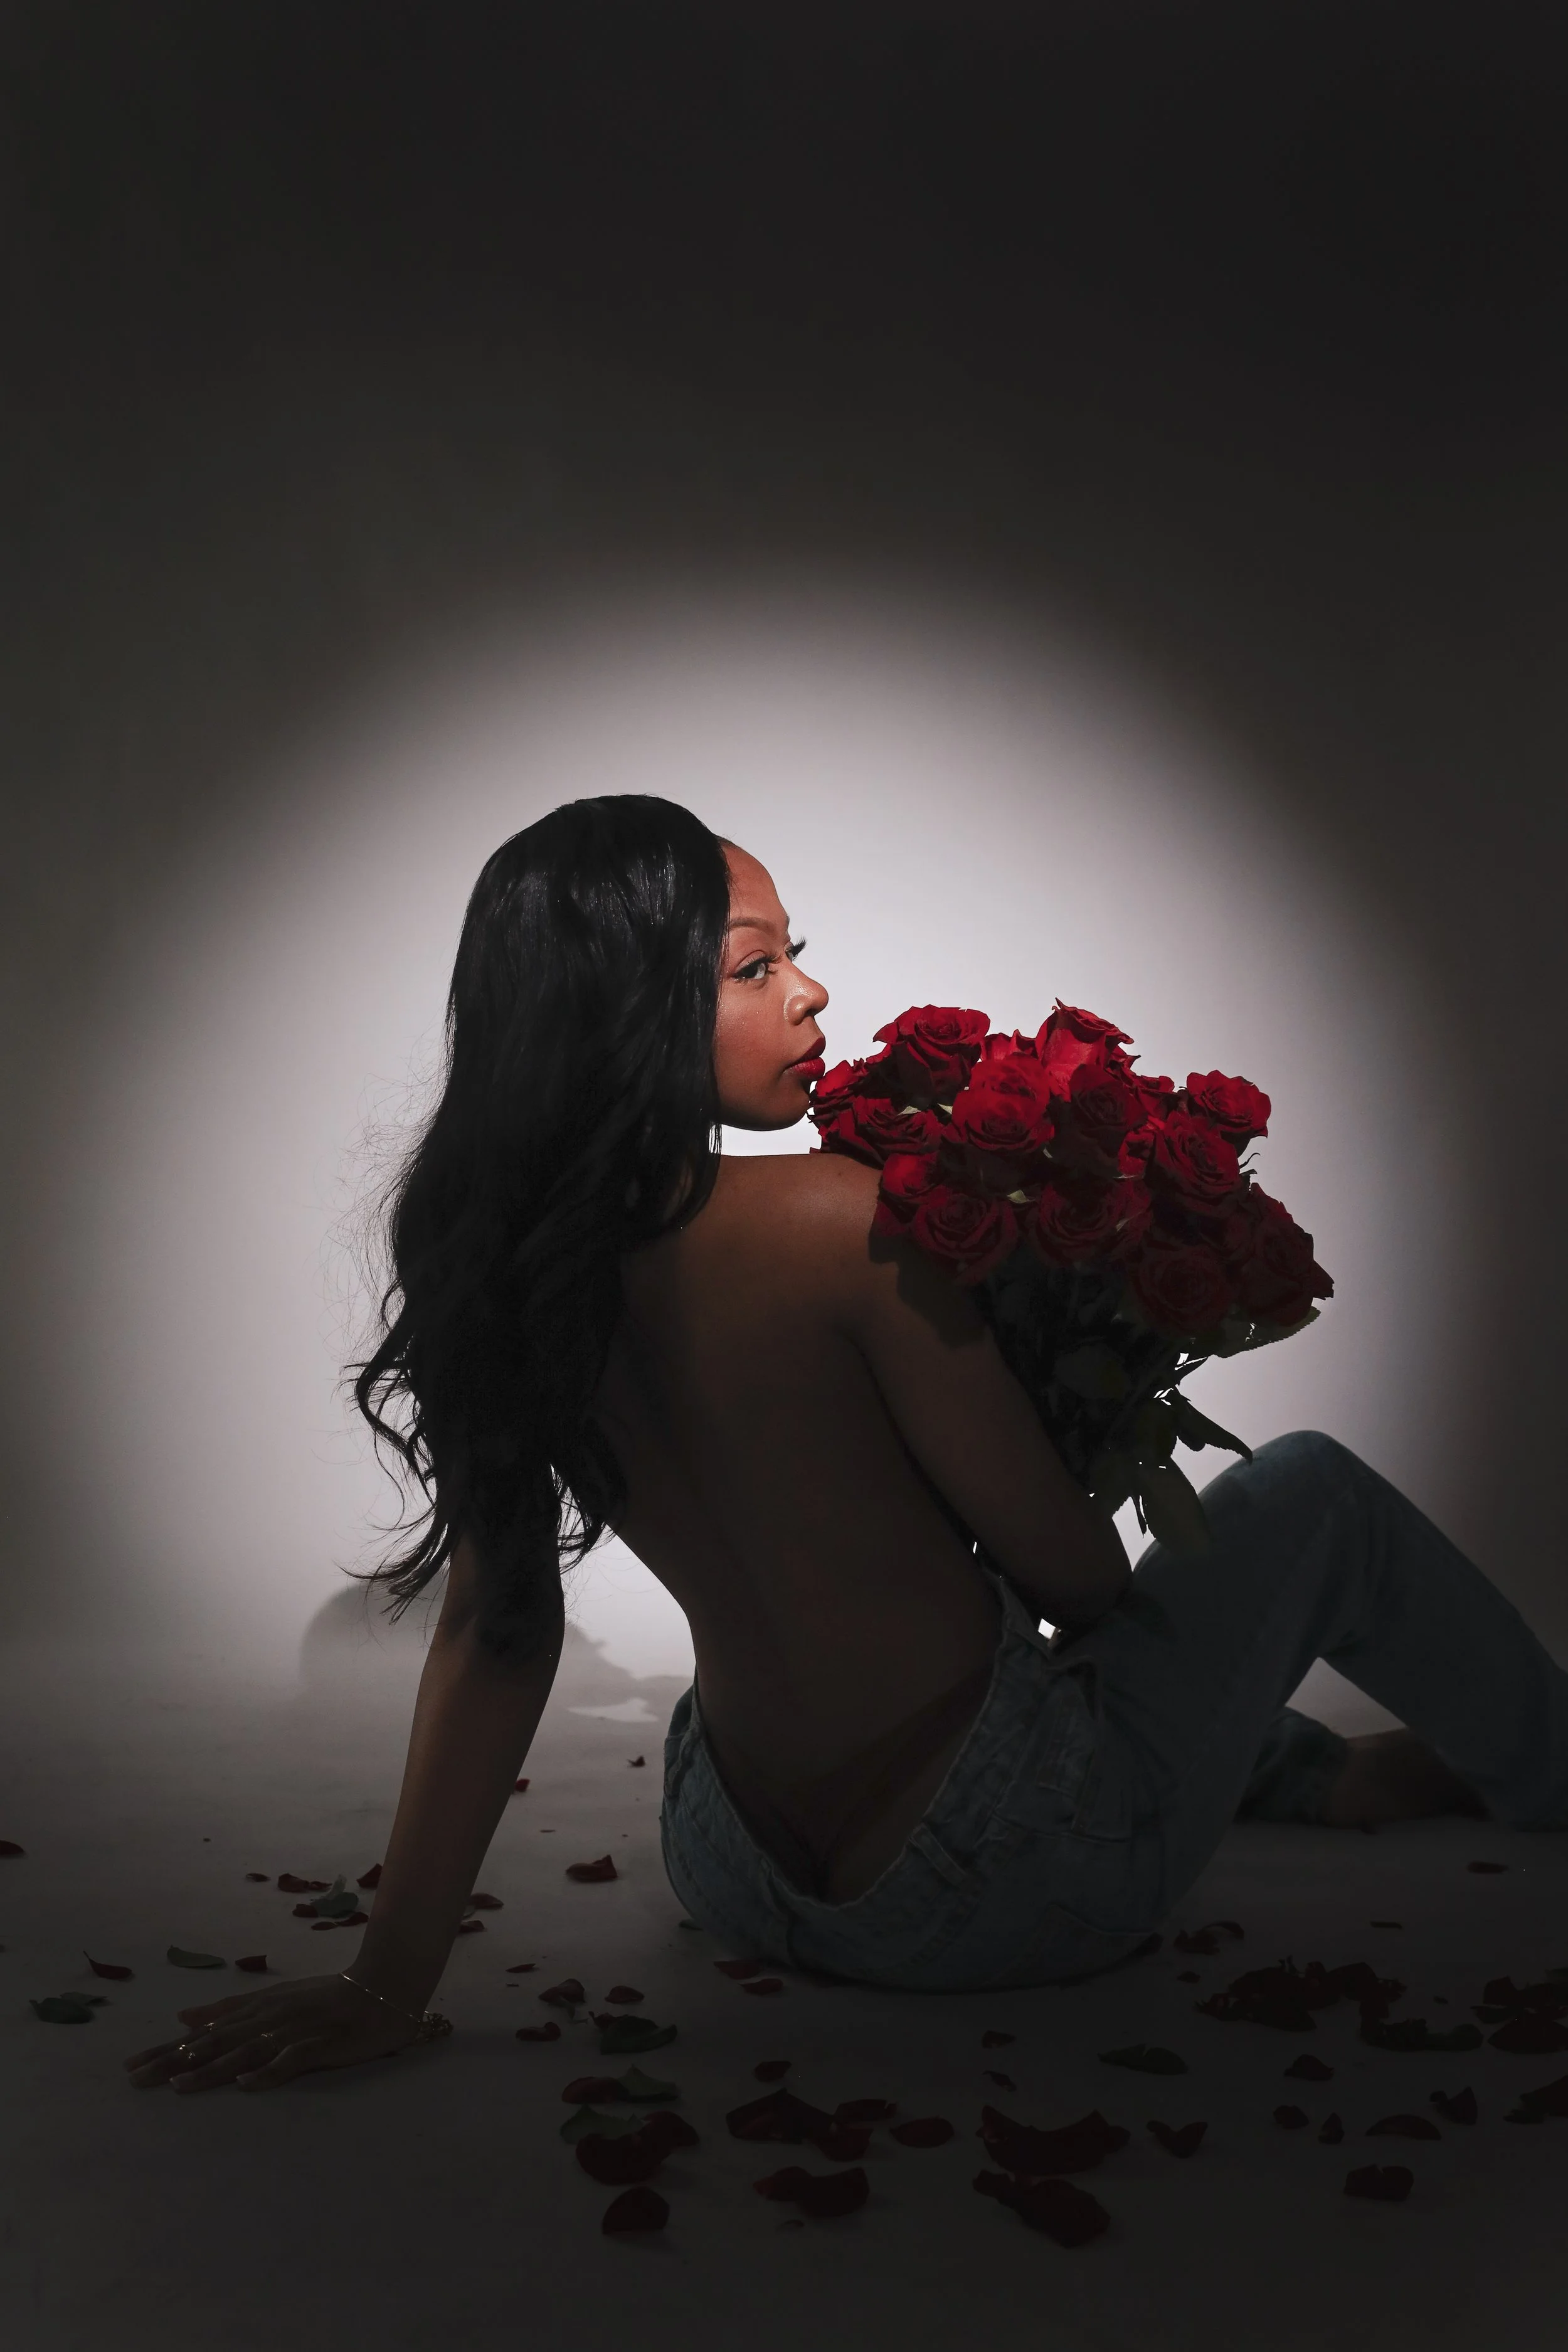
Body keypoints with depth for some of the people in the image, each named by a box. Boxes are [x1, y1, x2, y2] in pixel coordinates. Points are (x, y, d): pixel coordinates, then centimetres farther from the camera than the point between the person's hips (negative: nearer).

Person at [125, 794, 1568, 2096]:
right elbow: (1068, 1571, -17)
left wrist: (389, 1987, 2)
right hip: (1012, 1882, -6)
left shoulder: (501, 1272, -6)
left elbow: (493, 1630, -5)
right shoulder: (838, 1222, -26)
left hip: (747, 1884, 7)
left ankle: (1322, 1776, 49)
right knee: (1313, 1494, 13)